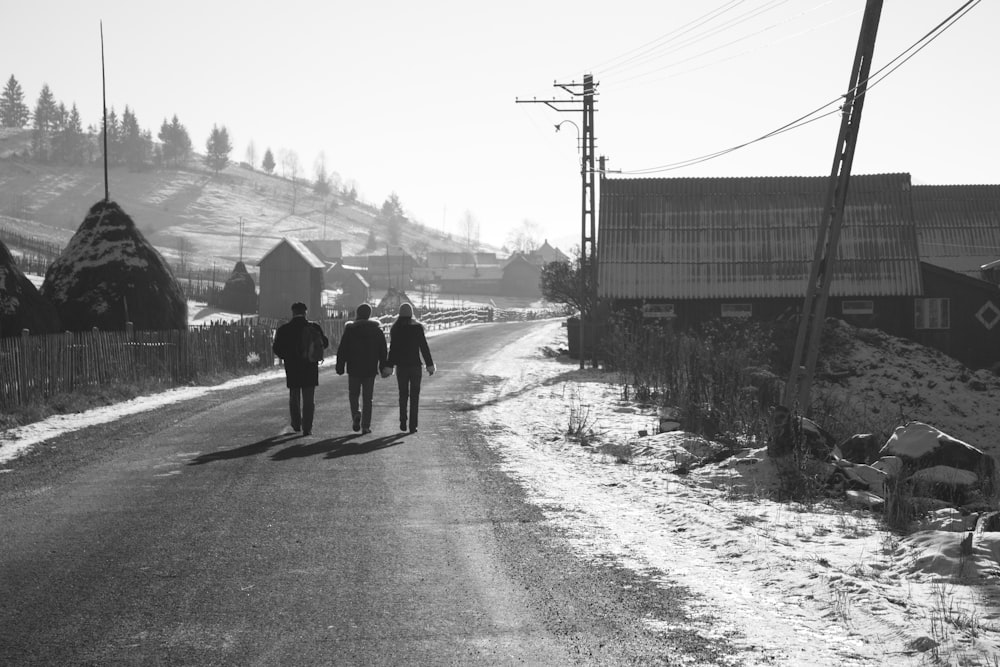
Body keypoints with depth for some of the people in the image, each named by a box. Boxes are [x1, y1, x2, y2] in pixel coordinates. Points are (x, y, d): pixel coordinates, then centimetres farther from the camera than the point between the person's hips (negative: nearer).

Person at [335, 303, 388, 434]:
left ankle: (356, 414, -12)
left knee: (353, 394, 13)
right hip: (370, 369, 1)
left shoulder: (350, 329, -3)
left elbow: (342, 350, -4)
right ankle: (366, 425, 3)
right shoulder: (377, 329, 2)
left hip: (354, 369, -1)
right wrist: (383, 368, 11)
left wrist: (340, 367, 1)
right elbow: (383, 351, 5)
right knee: (367, 398, 7)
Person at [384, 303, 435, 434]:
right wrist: (430, 365, -1)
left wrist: (389, 367, -3)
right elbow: (424, 347, -5)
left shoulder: (395, 328, -1)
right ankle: (413, 425, -1)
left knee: (403, 394, 16)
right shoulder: (418, 327, -4)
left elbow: (392, 349, -5)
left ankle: (403, 422, 8)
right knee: (414, 396, 5)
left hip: (401, 366, 1)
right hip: (416, 365, -1)